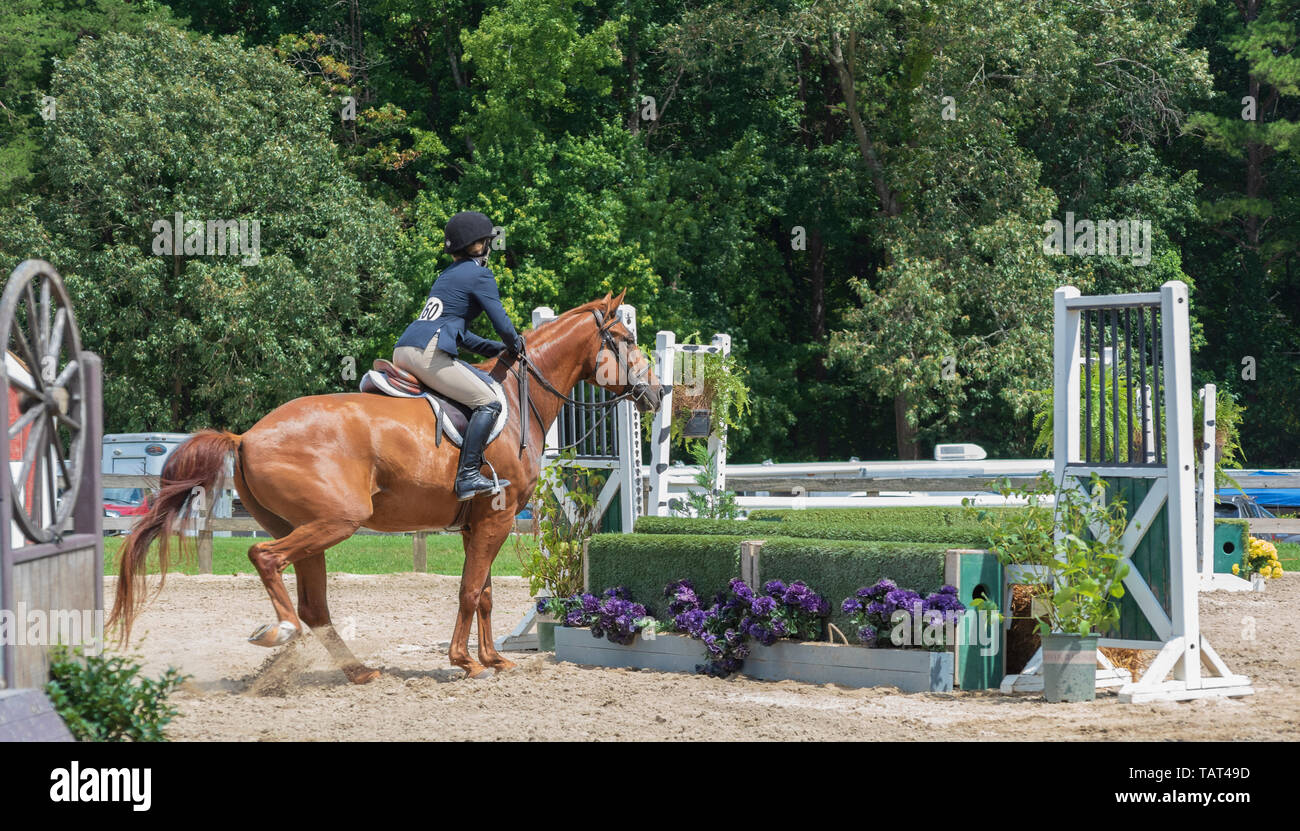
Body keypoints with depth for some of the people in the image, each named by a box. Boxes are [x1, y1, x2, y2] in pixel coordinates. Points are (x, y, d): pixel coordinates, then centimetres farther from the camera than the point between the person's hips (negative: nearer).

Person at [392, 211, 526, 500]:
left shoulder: (448, 275, 26)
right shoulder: (479, 275, -1)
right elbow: (501, 322, -3)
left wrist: (497, 348, 29)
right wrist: (514, 346, 18)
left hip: (403, 350, 10)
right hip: (427, 353, -10)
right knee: (488, 403, -12)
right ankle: (468, 476, -23)